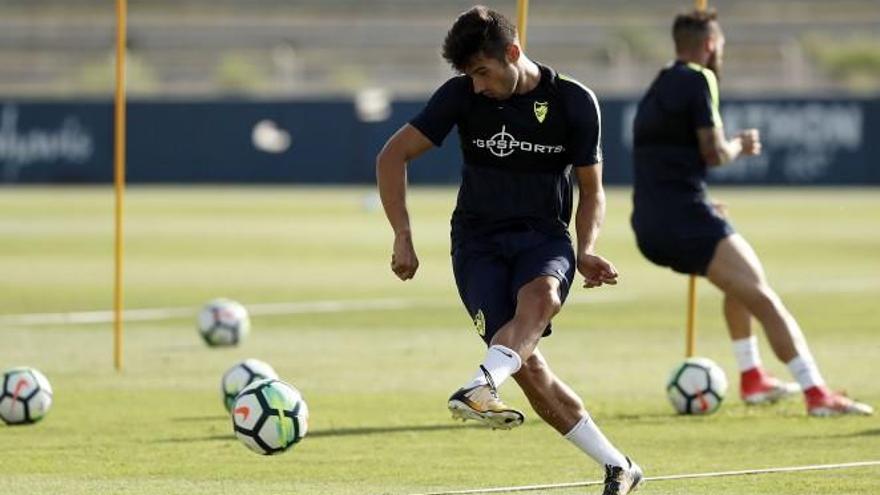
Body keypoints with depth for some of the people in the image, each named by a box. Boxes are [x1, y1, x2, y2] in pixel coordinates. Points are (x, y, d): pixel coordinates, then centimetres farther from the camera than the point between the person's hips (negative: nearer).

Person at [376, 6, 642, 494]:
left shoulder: (574, 102, -4)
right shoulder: (461, 95, -5)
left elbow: (591, 190, 7)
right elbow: (392, 156, 0)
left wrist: (586, 251, -9)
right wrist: (403, 236, -9)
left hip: (544, 236, 0)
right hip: (479, 241, 0)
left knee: (540, 298, -38)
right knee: (528, 365, -17)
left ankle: (480, 388, -58)